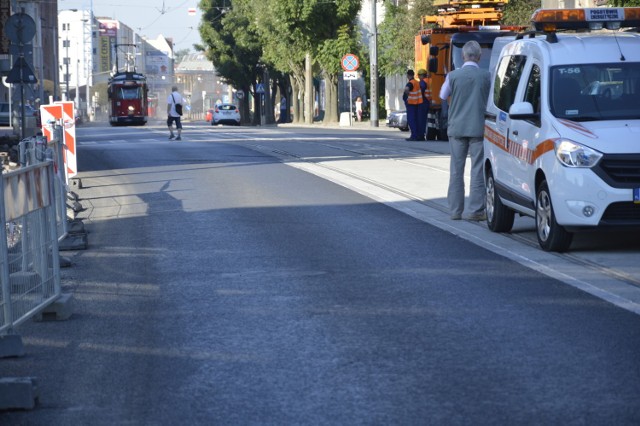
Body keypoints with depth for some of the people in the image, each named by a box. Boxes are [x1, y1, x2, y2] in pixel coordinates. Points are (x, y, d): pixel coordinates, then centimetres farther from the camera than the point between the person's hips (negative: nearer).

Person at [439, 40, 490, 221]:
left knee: (456, 170, 8)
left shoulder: (453, 75, -6)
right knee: (478, 170, 2)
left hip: (457, 127, 1)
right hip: (479, 128, -1)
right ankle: (476, 210, 1)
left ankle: (455, 210, 9)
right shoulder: (486, 76, -7)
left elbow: (443, 95, 10)